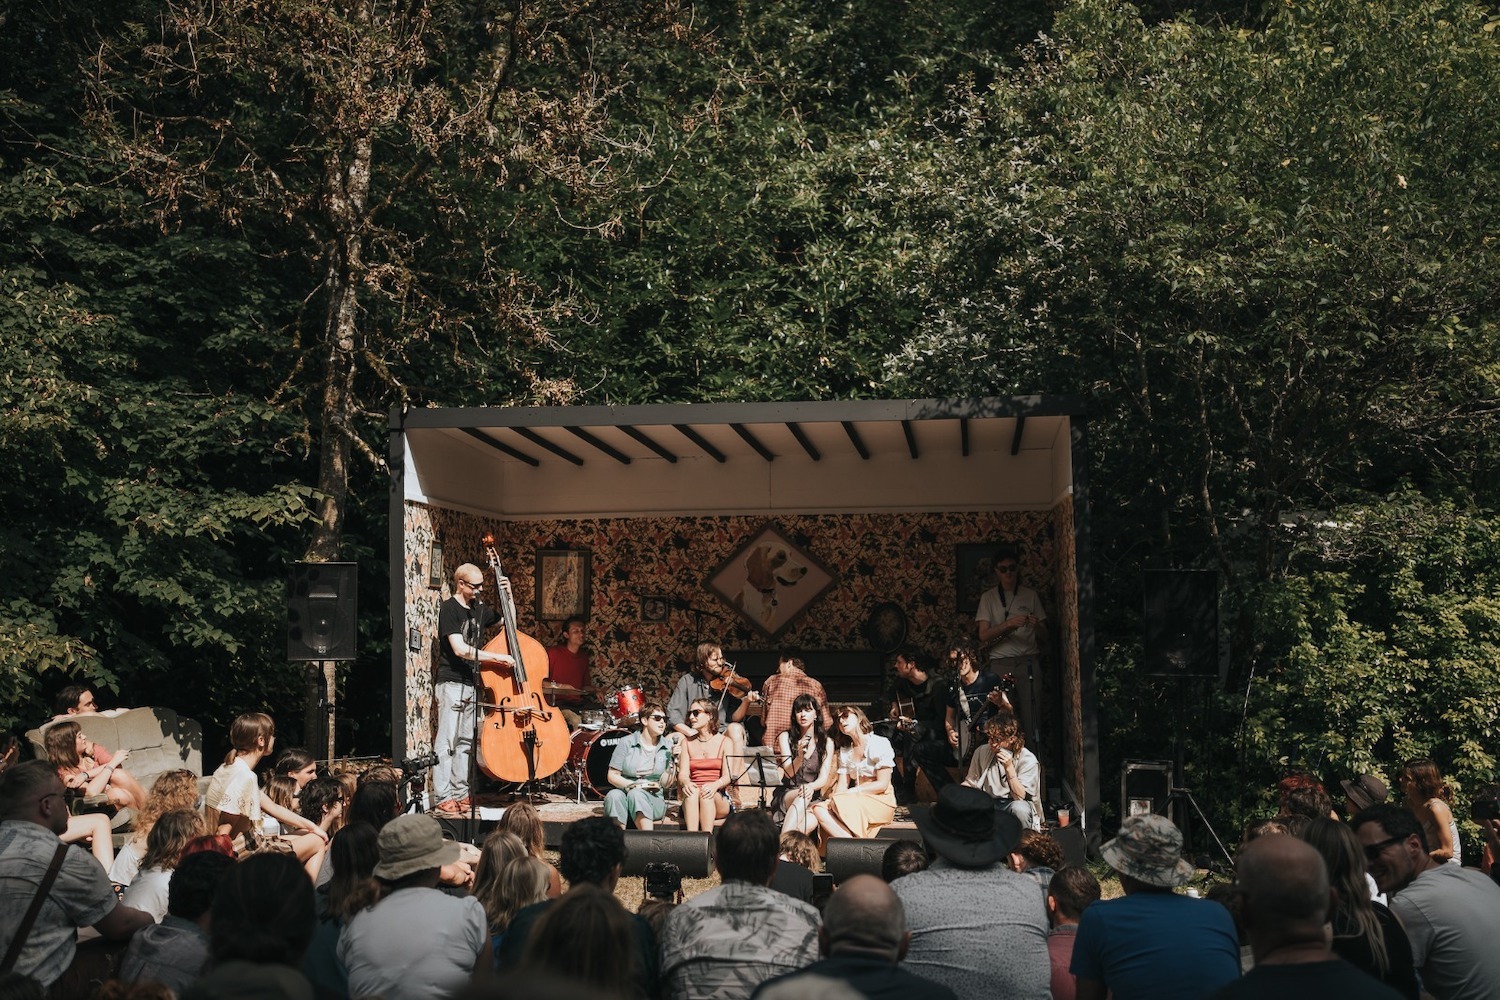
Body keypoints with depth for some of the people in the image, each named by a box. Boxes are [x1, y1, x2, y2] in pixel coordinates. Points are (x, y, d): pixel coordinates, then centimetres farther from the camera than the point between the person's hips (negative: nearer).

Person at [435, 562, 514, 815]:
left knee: (465, 742, 9)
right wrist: (496, 658, -19)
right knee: (446, 741, -6)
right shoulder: (449, 609, -9)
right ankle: (443, 797, -5)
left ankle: (460, 793, 14)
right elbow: (460, 649, -18)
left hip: (471, 684, 7)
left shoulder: (479, 609, 14)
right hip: (451, 683, -7)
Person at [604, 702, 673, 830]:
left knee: (636, 794, -34)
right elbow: (612, 776, 0)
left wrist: (674, 760, -13)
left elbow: (665, 783, 1)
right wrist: (633, 785, -15)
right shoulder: (626, 743, 2)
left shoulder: (667, 748, 6)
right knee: (614, 795, -34)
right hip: (625, 791, 0)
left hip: (654, 799, 0)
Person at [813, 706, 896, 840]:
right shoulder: (845, 751, 19)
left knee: (841, 804, -32)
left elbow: (882, 784, -8)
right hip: (857, 801, 6)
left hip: (881, 801, -6)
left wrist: (850, 792, -15)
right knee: (819, 808, -22)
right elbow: (842, 784, 9)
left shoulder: (880, 743, -1)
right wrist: (835, 797, -15)